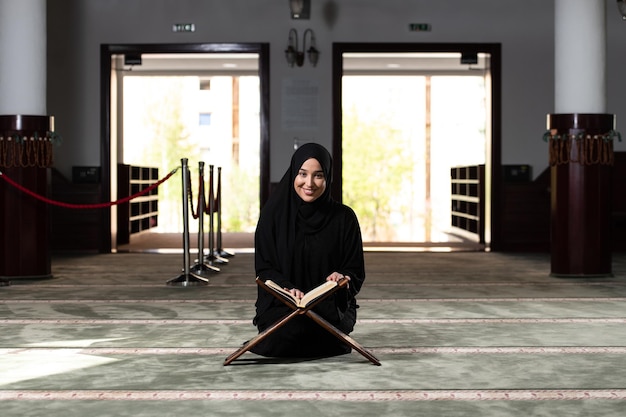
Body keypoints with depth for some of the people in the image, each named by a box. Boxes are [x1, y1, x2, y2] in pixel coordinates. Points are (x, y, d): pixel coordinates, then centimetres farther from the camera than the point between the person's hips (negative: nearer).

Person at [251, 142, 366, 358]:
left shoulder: (344, 217, -1)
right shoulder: (273, 212, 0)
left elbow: (356, 271, 2)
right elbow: (263, 267, -2)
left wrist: (342, 278, -22)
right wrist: (287, 288, -22)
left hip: (330, 305, -1)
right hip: (280, 304, 1)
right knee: (283, 334, -32)